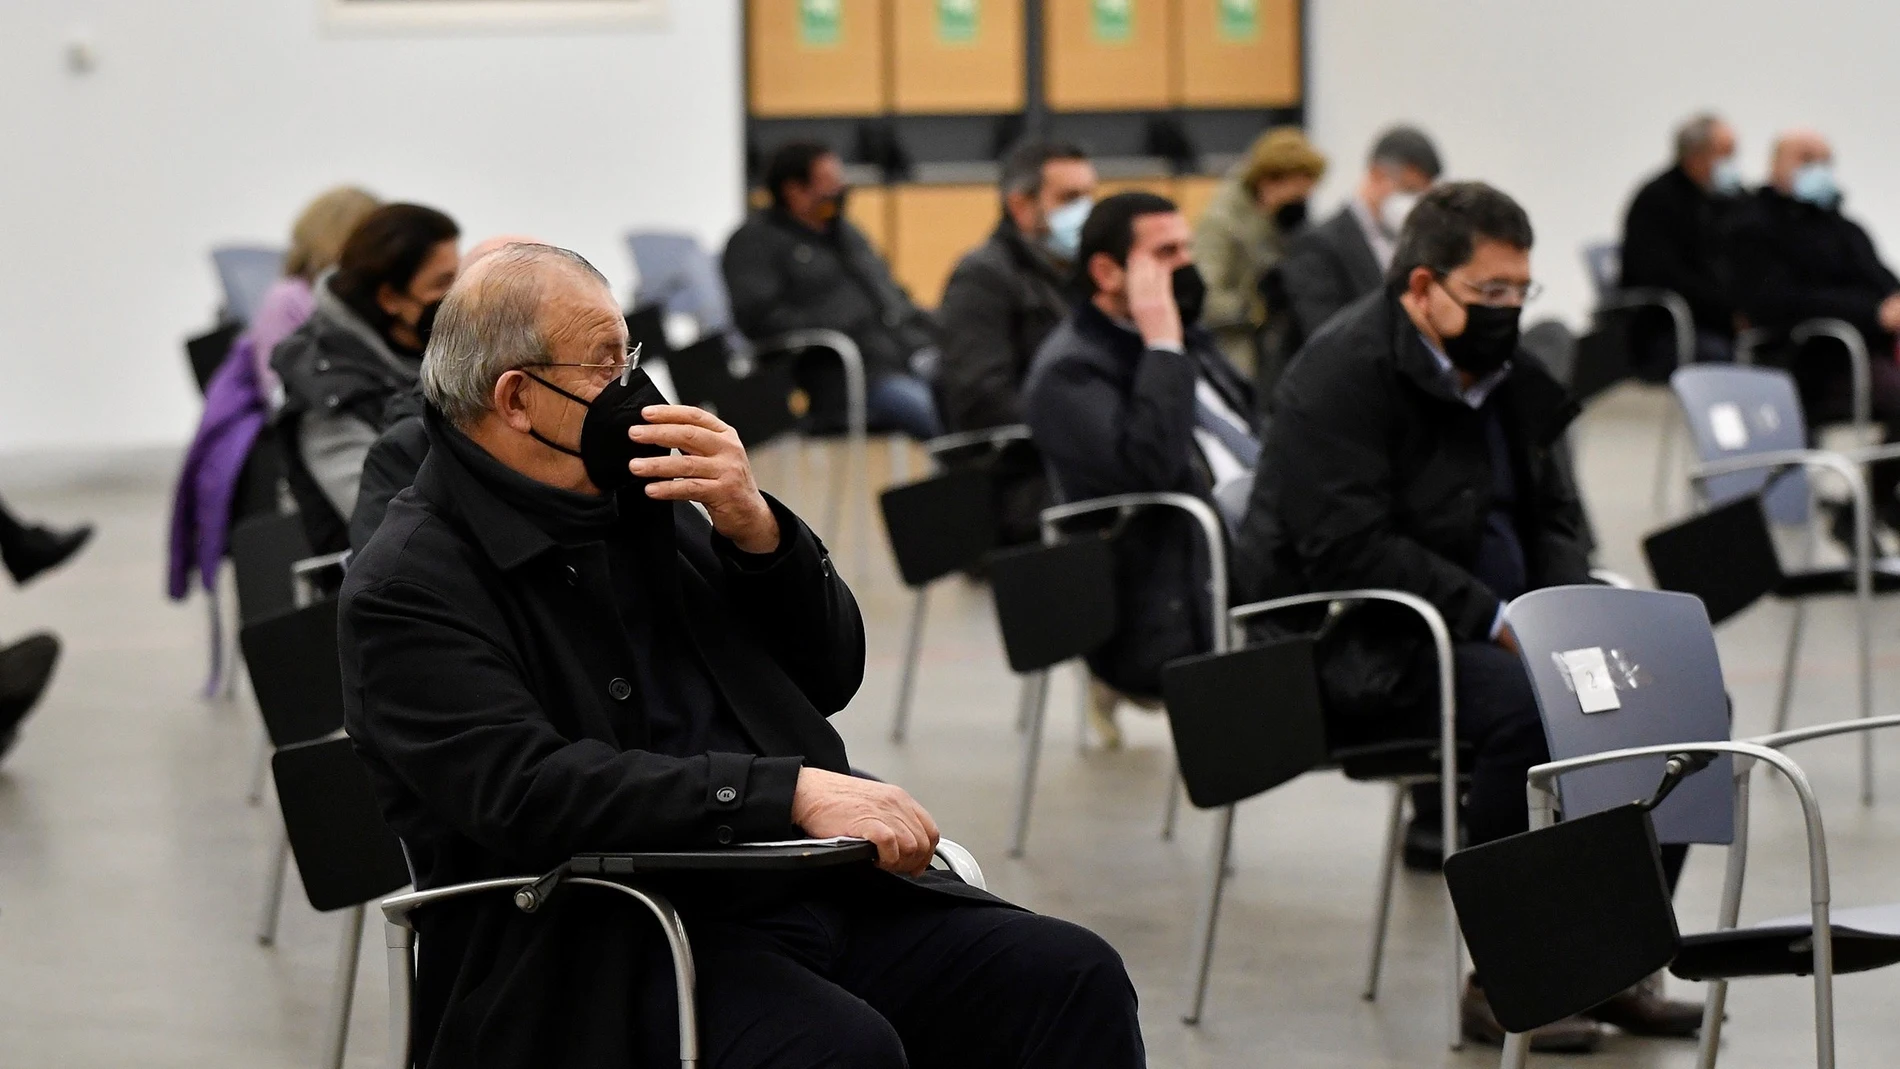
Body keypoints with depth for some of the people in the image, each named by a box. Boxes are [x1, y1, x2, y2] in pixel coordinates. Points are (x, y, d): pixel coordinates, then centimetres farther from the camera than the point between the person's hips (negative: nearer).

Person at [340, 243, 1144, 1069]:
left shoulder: (639, 502, 15)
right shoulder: (405, 590, -6)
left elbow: (829, 678, 18)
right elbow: (527, 789, -20)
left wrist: (756, 530, -1)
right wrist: (791, 791, -24)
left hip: (807, 886, 7)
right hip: (619, 953, -7)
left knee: (1071, 978, -14)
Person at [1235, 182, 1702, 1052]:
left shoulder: (1504, 373, 15)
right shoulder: (1344, 371, -13)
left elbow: (1553, 515, 21)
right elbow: (1350, 548, -22)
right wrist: (1496, 620, -24)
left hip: (1492, 630, 9)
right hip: (1363, 653, -9)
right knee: (1528, 706, -36)